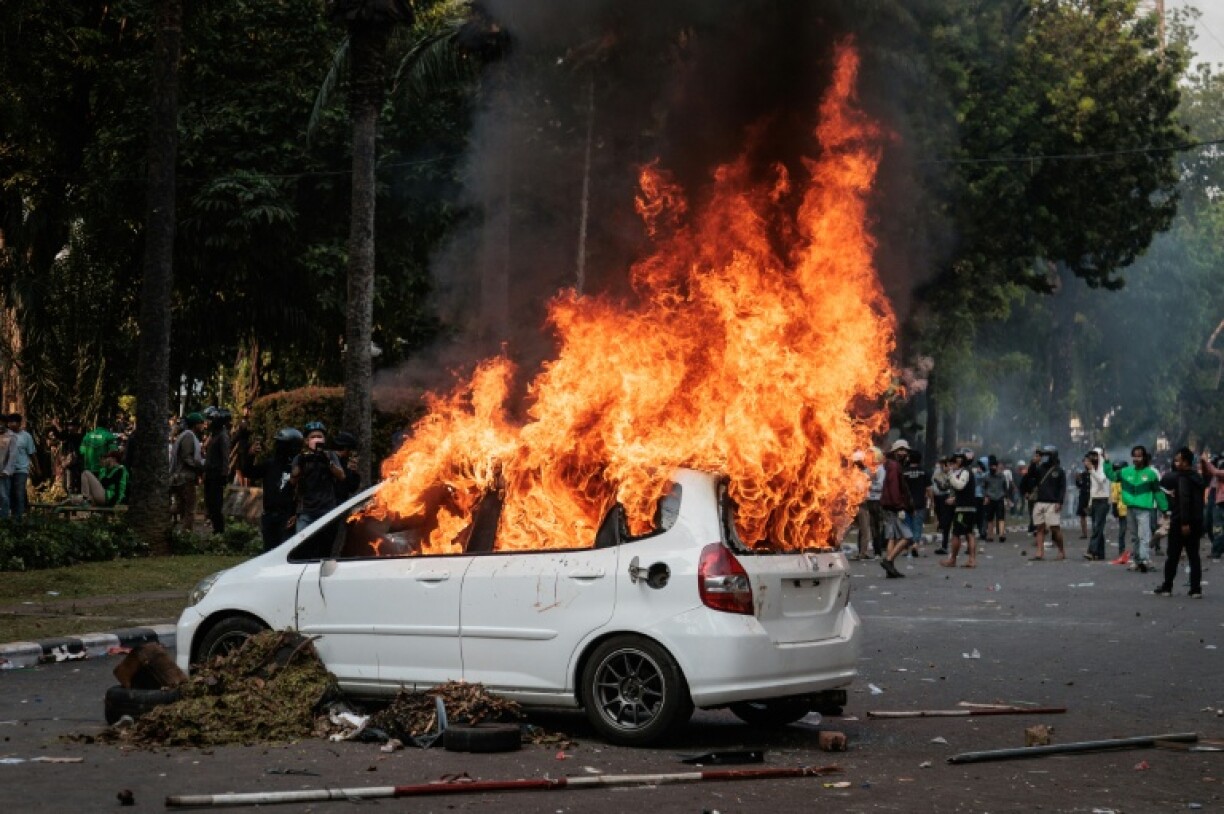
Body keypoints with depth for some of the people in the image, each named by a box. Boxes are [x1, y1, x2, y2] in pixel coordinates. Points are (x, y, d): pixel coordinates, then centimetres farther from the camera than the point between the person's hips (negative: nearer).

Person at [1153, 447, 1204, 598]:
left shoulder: (1182, 478, -13)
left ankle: (1167, 587, 8)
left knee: (1173, 556, 2)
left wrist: (1184, 522, -24)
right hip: (1196, 522, 7)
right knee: (1194, 556, 7)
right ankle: (1196, 589, 1)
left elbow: (1184, 500, -22)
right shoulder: (1197, 477, 14)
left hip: (1180, 522, -7)